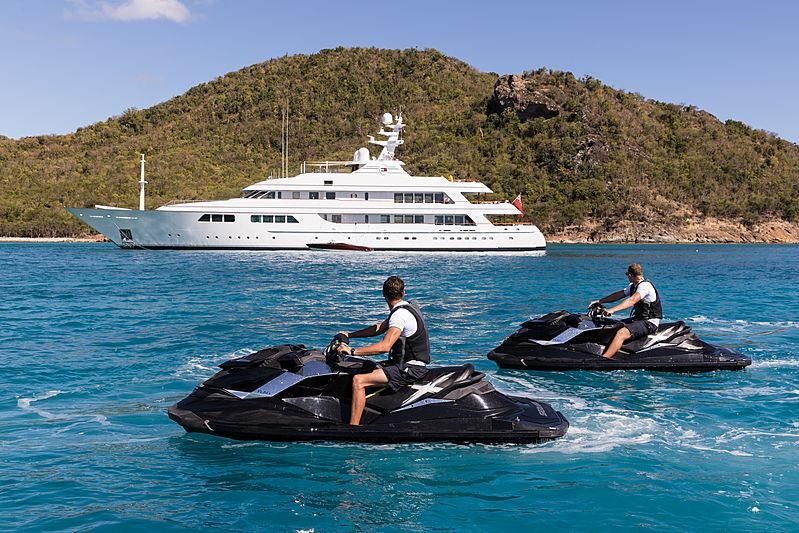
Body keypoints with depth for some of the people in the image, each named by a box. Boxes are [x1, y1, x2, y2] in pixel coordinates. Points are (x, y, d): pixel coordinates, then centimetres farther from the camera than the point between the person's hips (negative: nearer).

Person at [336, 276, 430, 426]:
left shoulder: (400, 315, -19)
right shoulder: (407, 308, 13)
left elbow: (384, 347, -31)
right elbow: (379, 328, 23)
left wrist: (352, 351, -28)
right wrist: (350, 335, 20)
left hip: (409, 369, -11)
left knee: (358, 380, -21)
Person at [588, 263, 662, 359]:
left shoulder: (645, 285, -18)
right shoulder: (633, 286, 14)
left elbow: (632, 300, -32)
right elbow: (618, 295, 18)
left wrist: (612, 310, -41)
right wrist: (599, 301, 10)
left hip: (650, 322, -11)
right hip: (638, 319, 11)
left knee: (621, 333, -30)